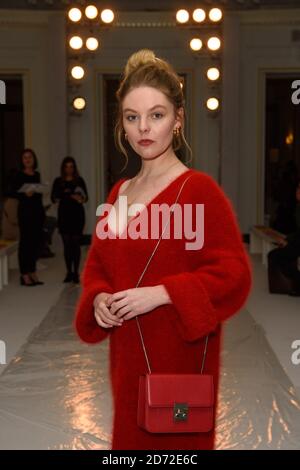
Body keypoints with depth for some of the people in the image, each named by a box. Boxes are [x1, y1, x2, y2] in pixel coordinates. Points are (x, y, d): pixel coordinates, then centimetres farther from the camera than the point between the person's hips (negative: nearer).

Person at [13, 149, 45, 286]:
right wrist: (26, 194, -27)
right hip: (25, 211, -6)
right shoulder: (19, 175, -3)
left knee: (35, 241, 8)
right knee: (25, 241, -5)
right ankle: (24, 275, -1)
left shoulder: (37, 175, 14)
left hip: (37, 210, 6)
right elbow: (15, 193, -9)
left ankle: (33, 273, 15)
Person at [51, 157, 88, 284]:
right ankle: (69, 272, 10)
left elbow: (86, 196, 1)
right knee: (66, 243, 3)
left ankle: (76, 272, 2)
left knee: (76, 243, -2)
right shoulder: (58, 181, 6)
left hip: (77, 214, -1)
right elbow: (53, 198, 4)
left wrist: (81, 199, -22)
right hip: (64, 214, 1)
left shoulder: (79, 180, 4)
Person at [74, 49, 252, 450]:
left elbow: (234, 273, -16)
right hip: (128, 350, 6)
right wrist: (99, 298, -4)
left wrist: (161, 293, -21)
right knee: (131, 435, 18)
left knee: (175, 440, 7)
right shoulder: (119, 192, 9)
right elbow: (97, 263, 16)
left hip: (179, 354, -6)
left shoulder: (200, 190, -12)